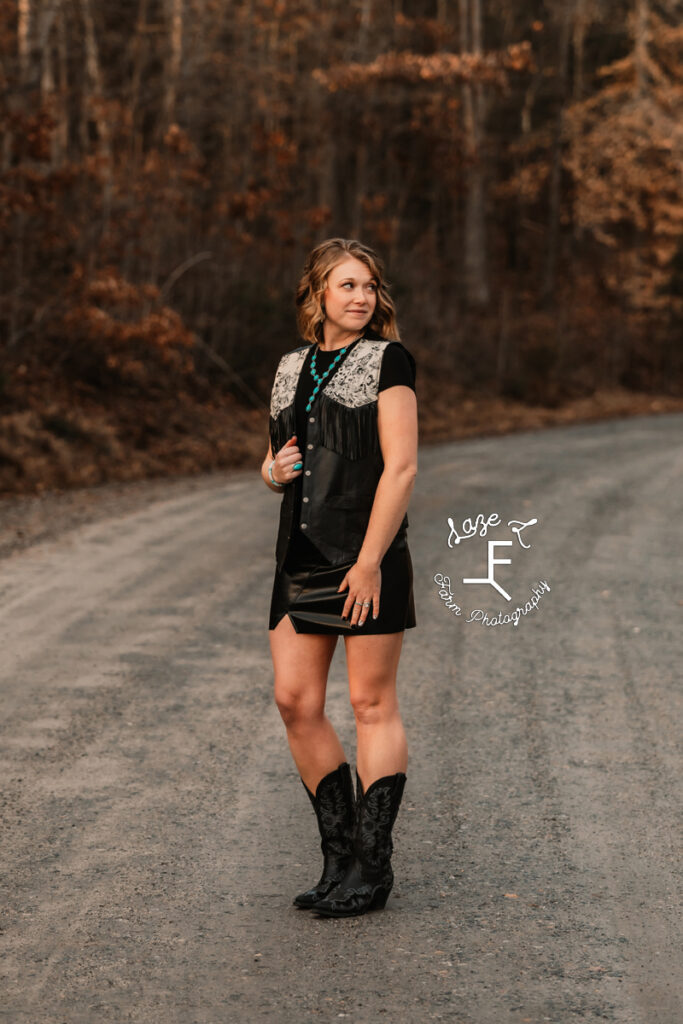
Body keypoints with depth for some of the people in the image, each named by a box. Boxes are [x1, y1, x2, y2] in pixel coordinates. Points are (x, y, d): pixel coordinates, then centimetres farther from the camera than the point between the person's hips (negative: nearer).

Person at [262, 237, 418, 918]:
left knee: (372, 705, -1)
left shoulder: (387, 361, -3)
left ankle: (372, 865, 7)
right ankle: (341, 853, 16)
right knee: (295, 701, 3)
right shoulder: (291, 369, 15)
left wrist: (369, 561, -17)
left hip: (366, 555, -6)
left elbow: (401, 467, -11)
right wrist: (273, 470, 0)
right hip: (301, 556, 6)